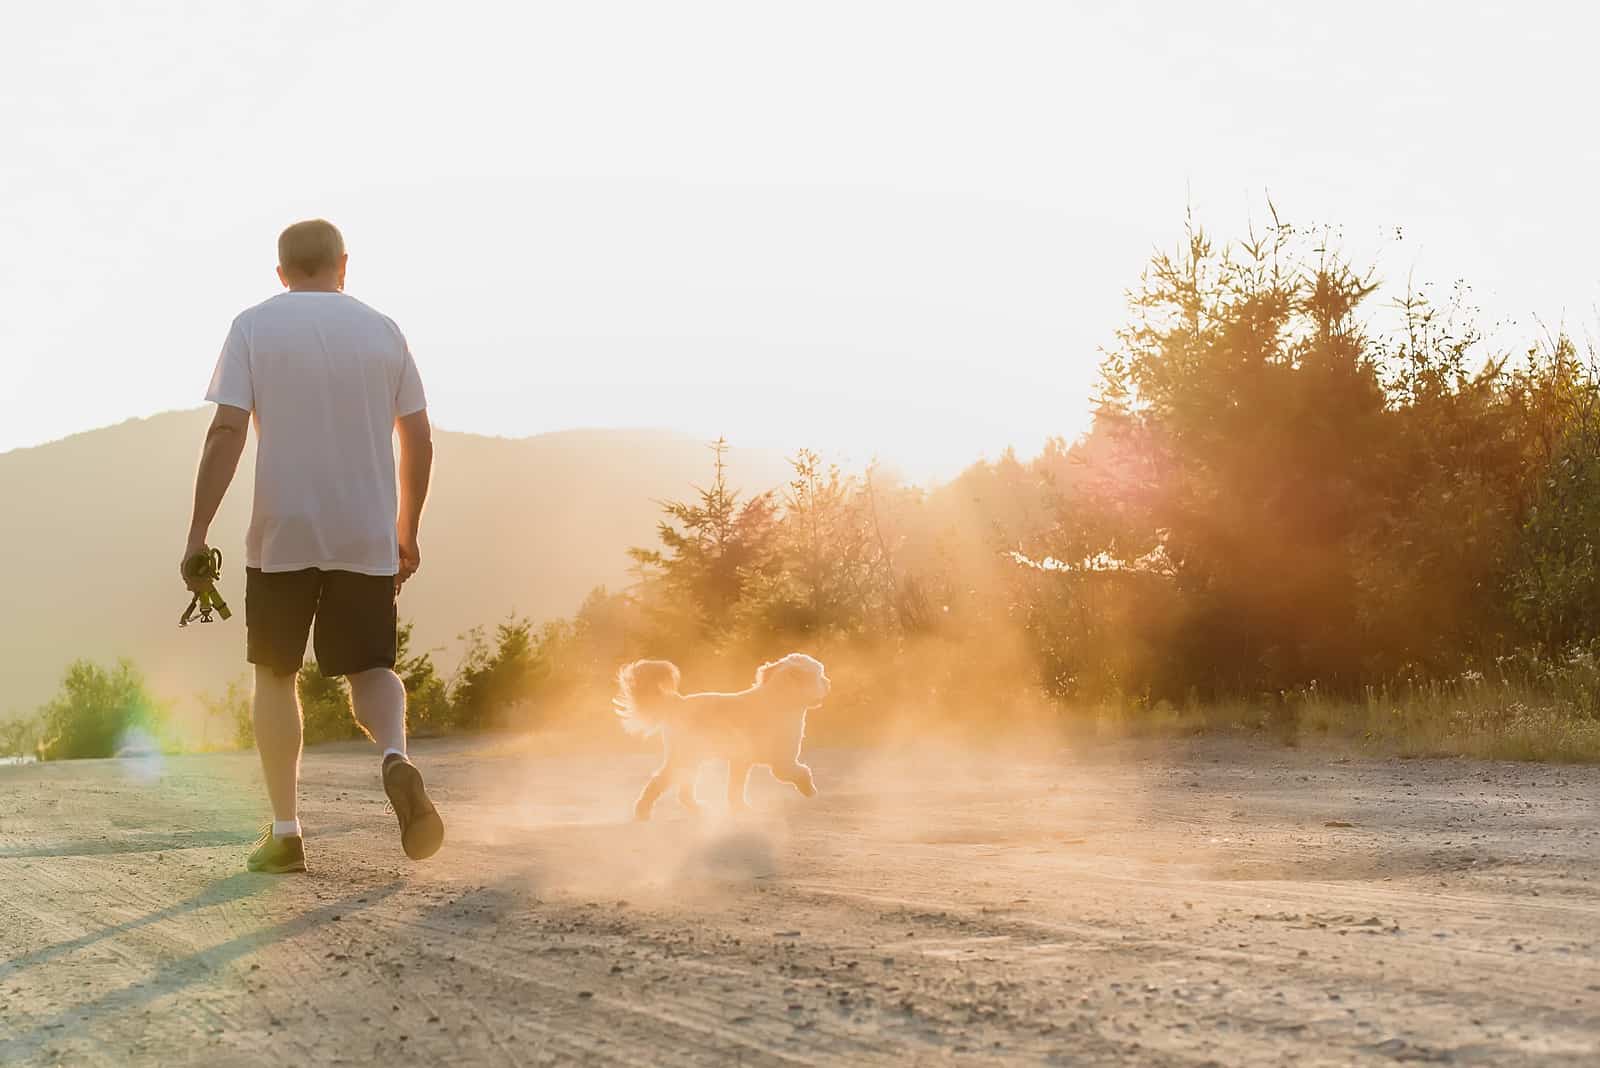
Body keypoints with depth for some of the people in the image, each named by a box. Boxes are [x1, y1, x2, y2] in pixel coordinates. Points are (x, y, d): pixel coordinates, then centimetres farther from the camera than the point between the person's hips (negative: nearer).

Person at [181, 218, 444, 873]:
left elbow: (227, 431, -10)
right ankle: (396, 758, -21)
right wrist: (406, 532, 17)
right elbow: (418, 442, 6)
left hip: (282, 536, -2)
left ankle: (285, 832, 8)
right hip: (368, 538, 2)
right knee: (371, 668, 12)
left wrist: (198, 532, -9)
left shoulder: (255, 327, -1)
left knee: (275, 675, 12)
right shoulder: (382, 331, 7)